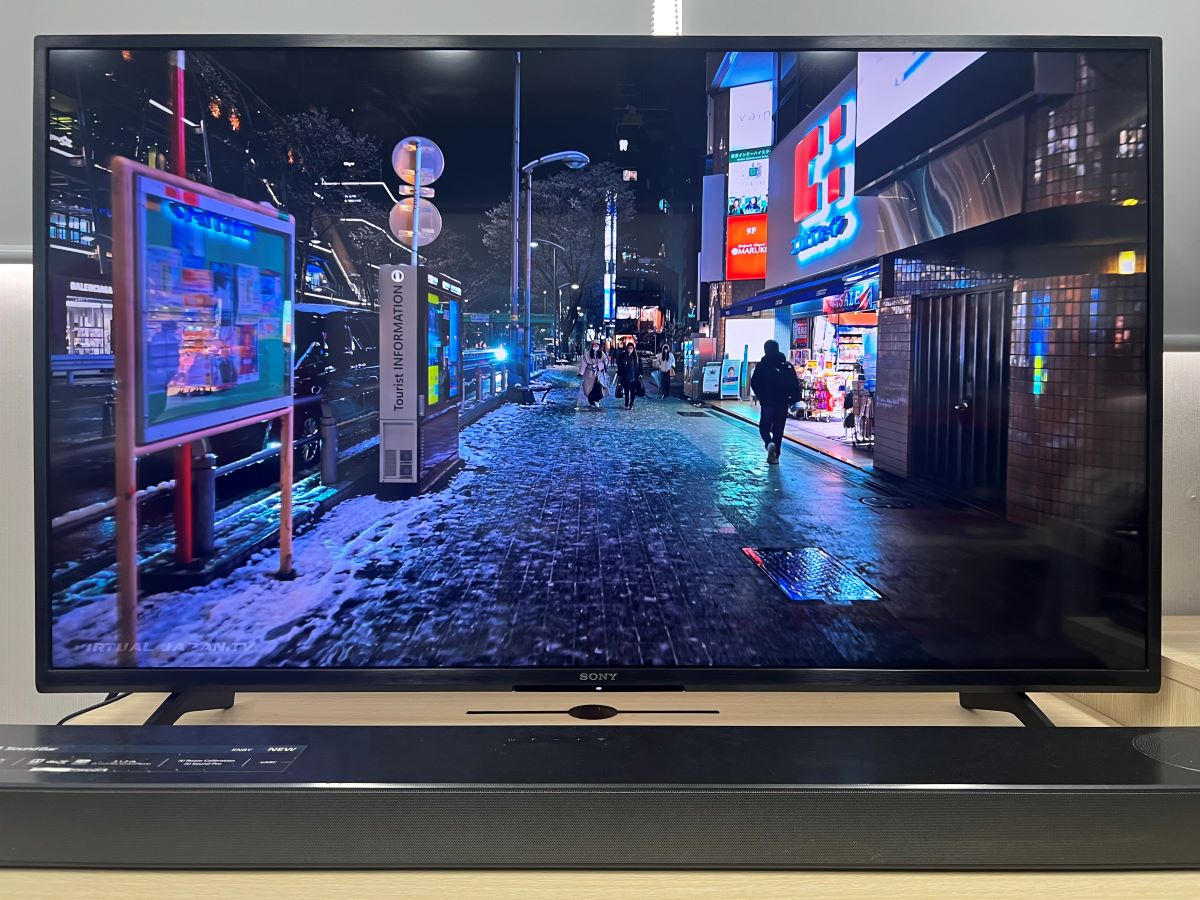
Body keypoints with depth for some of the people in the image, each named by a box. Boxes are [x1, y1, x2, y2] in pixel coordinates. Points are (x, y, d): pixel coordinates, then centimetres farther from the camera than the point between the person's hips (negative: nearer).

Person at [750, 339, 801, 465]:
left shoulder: (762, 365, -4)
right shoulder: (787, 365, 4)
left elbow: (754, 383, -7)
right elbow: (795, 384, 0)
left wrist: (760, 396, 5)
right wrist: (793, 399, 5)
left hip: (767, 402, -2)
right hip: (782, 403, 2)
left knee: (764, 427, 10)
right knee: (778, 429, 11)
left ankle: (769, 442, -20)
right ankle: (775, 456, 11)